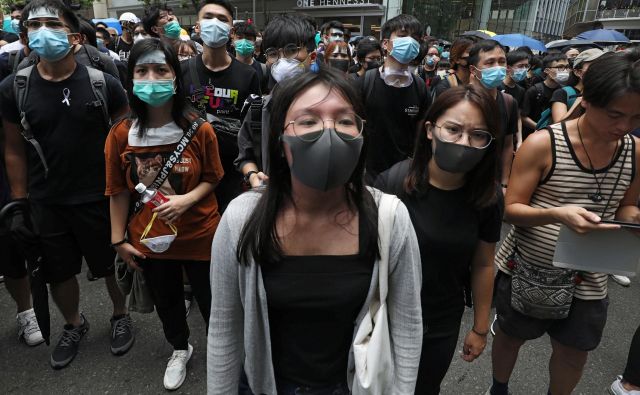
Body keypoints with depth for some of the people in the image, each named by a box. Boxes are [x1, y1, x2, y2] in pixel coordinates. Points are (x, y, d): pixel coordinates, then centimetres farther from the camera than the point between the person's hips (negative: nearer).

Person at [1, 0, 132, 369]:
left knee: (113, 266, 14)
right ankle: (74, 325, 44)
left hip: (99, 199, -2)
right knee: (58, 273, 17)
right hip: (45, 203, 3)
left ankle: (121, 315, 42)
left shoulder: (103, 84, -10)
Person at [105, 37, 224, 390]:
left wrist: (187, 199, -23)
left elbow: (212, 178, -5)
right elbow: (119, 191, -4)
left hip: (200, 236, -2)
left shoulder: (200, 130, -14)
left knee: (211, 302, 16)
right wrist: (119, 239, -1)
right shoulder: (121, 134, -11)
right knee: (166, 303, 25)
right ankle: (180, 349, 54)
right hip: (149, 239, 2)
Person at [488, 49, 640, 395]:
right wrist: (557, 214, -34)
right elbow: (510, 209, -16)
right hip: (525, 269, -3)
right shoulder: (542, 144, -18)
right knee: (510, 337, 20)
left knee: (573, 354, 19)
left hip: (587, 278, 3)